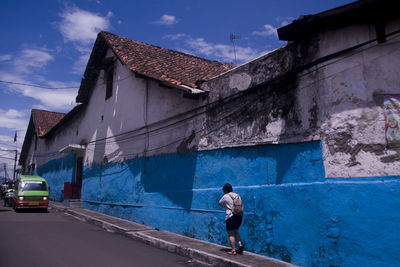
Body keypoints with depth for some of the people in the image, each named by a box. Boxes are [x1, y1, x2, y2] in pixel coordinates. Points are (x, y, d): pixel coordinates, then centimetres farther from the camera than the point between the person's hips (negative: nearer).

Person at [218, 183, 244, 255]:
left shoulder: (225, 196, -5)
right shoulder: (237, 195, 11)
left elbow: (220, 203, 11)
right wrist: (241, 217, 19)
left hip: (230, 217, -6)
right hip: (239, 216, 6)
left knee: (230, 234, 1)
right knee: (235, 231, 22)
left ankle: (233, 250, 0)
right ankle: (240, 244, 6)